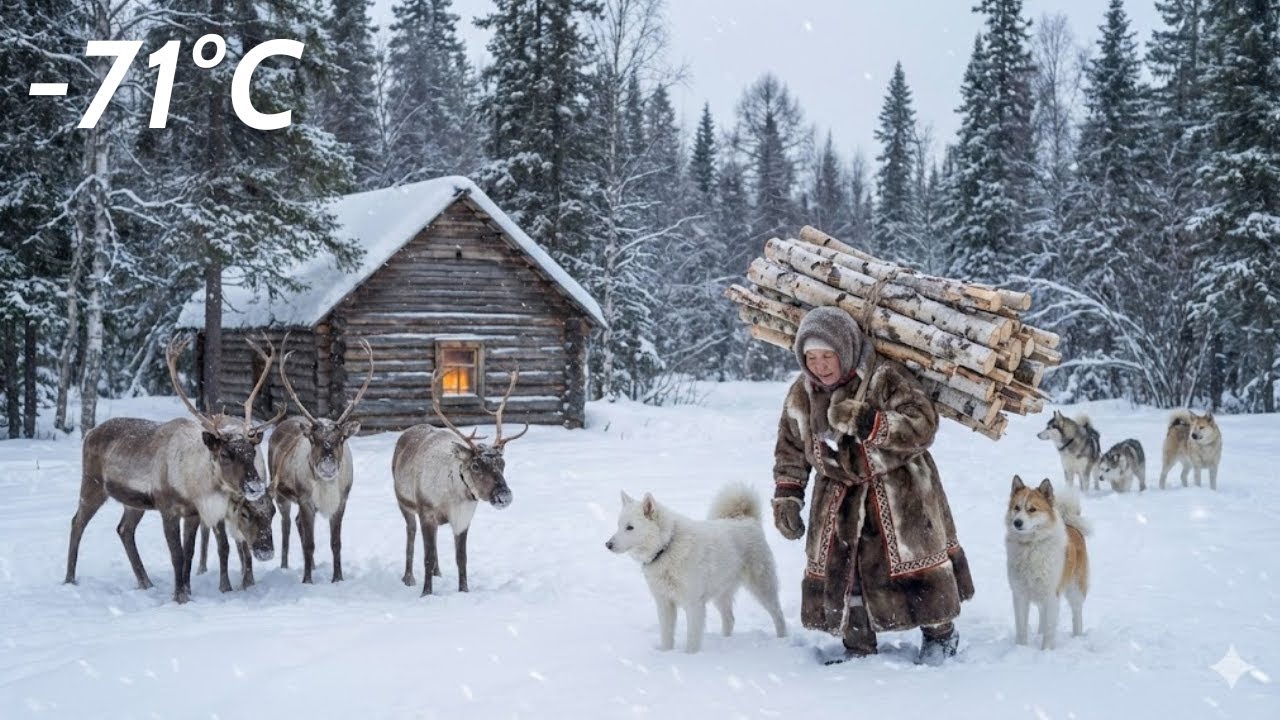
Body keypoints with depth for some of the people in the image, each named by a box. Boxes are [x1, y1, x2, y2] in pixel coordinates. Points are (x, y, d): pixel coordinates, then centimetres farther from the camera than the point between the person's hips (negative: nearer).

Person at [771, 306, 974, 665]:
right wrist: (786, 497, 1)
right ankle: (858, 647, 19)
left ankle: (941, 635, 26)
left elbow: (923, 426, -30)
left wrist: (865, 421, -38)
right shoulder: (802, 394, -3)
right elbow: (790, 451, 9)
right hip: (839, 496, 5)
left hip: (898, 492, -4)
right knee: (838, 568, 3)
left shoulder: (886, 379, -20)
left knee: (910, 562, 3)